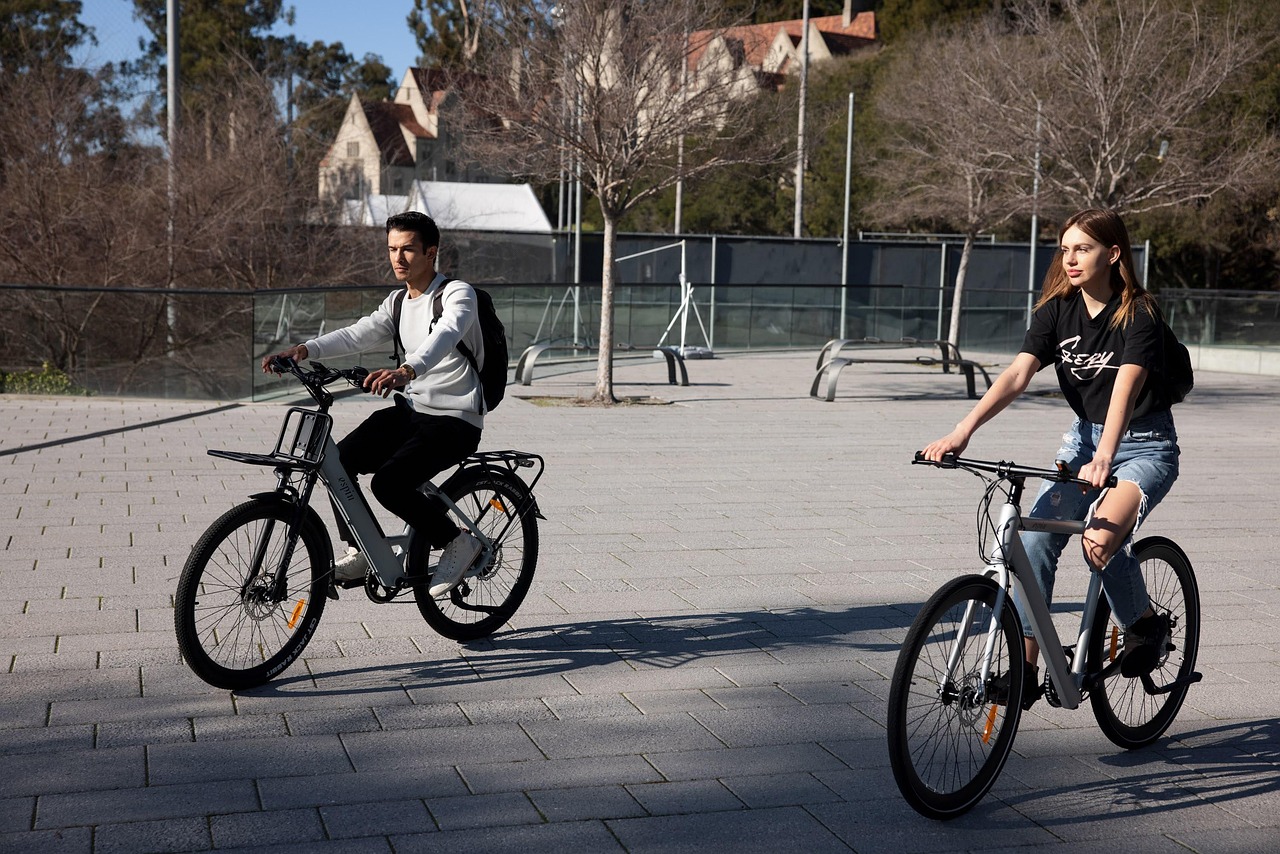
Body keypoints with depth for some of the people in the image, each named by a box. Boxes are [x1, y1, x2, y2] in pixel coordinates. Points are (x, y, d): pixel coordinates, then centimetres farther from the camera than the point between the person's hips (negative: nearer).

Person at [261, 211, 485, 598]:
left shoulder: (457, 295, -11)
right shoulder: (398, 302, 13)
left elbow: (443, 337, -33)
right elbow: (357, 334, -1)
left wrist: (405, 371, -53)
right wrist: (305, 349, -19)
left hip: (455, 420, -8)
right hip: (411, 409, 8)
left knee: (388, 483, -25)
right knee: (339, 461, -10)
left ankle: (458, 542, -6)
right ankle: (359, 553, 6)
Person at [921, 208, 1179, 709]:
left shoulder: (1138, 314, -18)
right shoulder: (1057, 310, -4)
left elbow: (1125, 388, -33)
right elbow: (1017, 375, -16)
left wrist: (1103, 459, -49)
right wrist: (963, 431, -31)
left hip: (1144, 445, -5)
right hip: (1084, 436, 5)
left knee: (1099, 540, -28)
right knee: (1035, 538, -14)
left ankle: (1147, 625, 3)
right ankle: (1025, 668, -9)